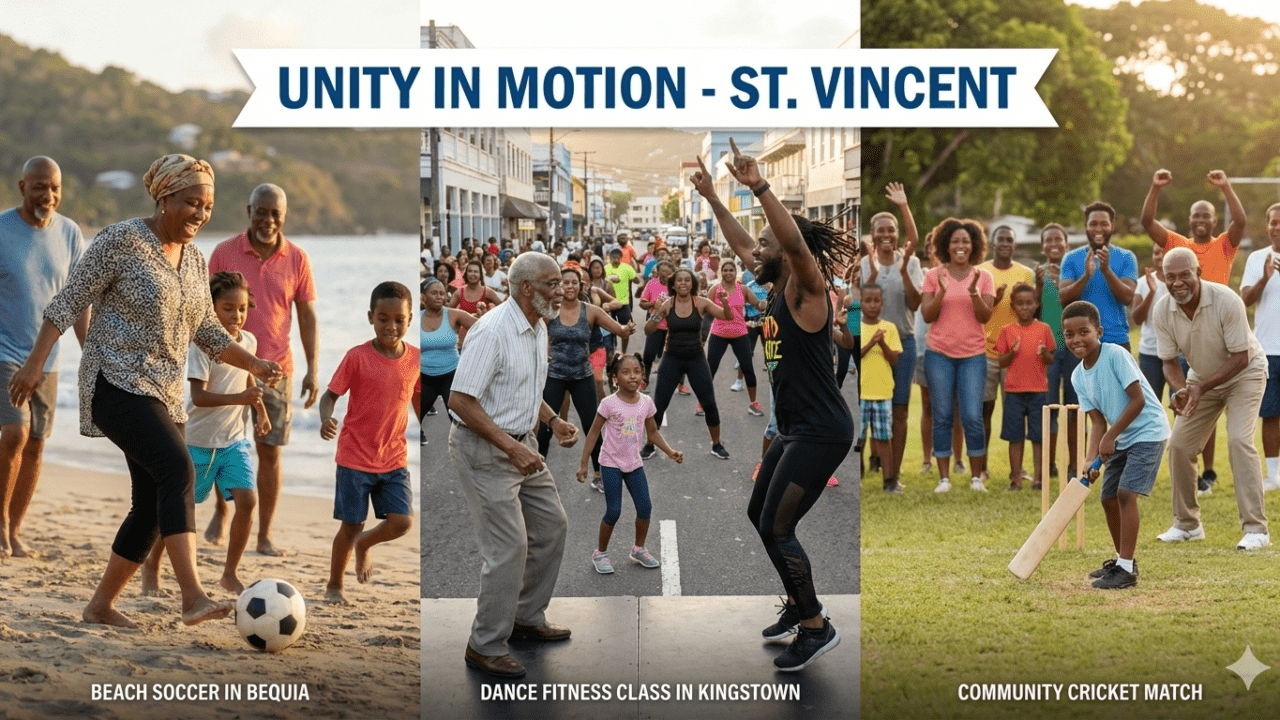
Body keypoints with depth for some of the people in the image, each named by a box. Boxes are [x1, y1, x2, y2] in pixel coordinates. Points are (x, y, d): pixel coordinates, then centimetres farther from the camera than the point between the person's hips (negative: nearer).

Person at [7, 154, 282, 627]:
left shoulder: (194, 260, 13)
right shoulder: (121, 241, -9)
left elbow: (207, 331, 21)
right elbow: (67, 304, -8)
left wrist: (254, 366, 10)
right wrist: (34, 364, -12)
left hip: (163, 395, 8)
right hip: (117, 385, -8)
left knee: (154, 506, 5)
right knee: (178, 470, -26)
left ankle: (100, 606, 19)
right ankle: (193, 598, -34)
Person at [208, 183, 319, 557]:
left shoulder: (297, 259, 2)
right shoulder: (224, 253, -1)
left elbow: (307, 316, 6)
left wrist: (313, 369, 0)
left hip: (275, 369, 1)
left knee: (270, 452, 0)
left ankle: (265, 536, 8)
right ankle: (221, 511, 31)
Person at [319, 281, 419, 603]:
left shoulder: (415, 359, 1)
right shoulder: (357, 357, -10)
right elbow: (330, 395, -10)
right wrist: (326, 419, -31)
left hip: (394, 459, 3)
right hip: (355, 456, -3)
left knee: (402, 521, -9)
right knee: (351, 525, 1)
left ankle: (364, 544, 24)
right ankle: (334, 586, 23)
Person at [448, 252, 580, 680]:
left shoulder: (538, 329, 8)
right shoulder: (492, 331, -22)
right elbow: (462, 400, -25)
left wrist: (553, 421, 4)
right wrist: (511, 448, -27)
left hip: (520, 444, 10)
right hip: (483, 448, -10)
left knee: (551, 526, 15)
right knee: (509, 545, -10)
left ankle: (527, 617, 30)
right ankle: (486, 647, 2)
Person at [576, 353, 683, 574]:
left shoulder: (646, 402, -3)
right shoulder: (609, 404, -16)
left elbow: (653, 433, 9)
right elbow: (593, 433, -9)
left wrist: (670, 451, -3)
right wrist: (583, 464, -9)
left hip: (634, 464, 4)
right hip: (611, 464, -4)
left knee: (645, 507, 2)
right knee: (613, 511, -5)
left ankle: (638, 549, 23)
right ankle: (600, 553, 14)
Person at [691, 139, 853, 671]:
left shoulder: (805, 289, -14)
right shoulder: (777, 289, 10)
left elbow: (795, 240, -35)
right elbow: (739, 244, 24)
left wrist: (759, 187, -41)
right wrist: (711, 197, 22)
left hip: (821, 432, -10)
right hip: (794, 428, 10)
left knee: (776, 527, -9)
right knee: (760, 515, 18)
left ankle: (816, 628, 2)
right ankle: (798, 605, 31)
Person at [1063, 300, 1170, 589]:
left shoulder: (1116, 355, -20)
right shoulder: (1078, 376, 1)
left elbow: (1138, 400, -21)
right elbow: (1098, 421, 0)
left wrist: (1110, 437, -18)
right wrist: (1092, 458, -15)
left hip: (1148, 431, -8)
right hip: (1121, 438, 8)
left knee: (1126, 492, -17)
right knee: (1108, 497, 12)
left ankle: (1126, 570, -14)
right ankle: (1123, 560, 31)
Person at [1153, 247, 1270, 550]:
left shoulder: (1226, 301, -30)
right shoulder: (1162, 311, -17)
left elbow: (1240, 357, -25)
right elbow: (1170, 361, -8)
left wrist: (1201, 388, -33)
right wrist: (1181, 390, -29)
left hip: (1244, 374, -5)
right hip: (1202, 378, 5)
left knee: (1239, 440, -22)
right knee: (1179, 444, -2)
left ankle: (1256, 529, -17)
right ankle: (1187, 524, 16)